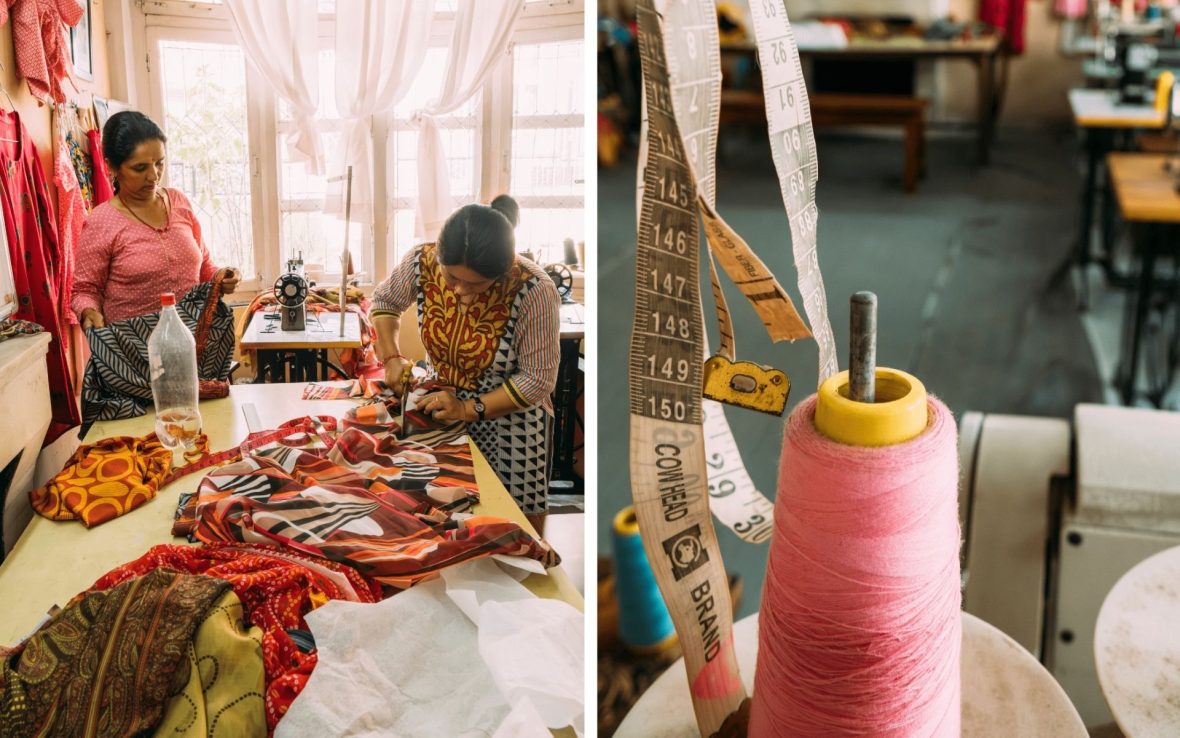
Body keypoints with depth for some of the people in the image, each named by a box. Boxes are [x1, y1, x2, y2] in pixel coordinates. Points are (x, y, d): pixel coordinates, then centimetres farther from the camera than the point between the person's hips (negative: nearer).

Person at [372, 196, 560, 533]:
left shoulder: (534, 291, -30)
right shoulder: (422, 262, -19)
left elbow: (537, 379, -20)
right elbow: (385, 301, 4)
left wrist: (469, 409, -25)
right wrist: (391, 358, -10)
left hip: (508, 419, -3)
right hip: (442, 409, 3)